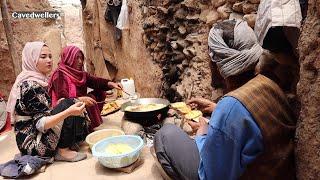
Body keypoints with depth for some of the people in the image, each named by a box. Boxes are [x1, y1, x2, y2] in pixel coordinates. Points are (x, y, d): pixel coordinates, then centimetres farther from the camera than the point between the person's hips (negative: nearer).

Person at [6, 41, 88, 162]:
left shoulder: (37, 80, 8)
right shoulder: (30, 85, -21)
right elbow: (41, 124, -26)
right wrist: (69, 112, -38)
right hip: (34, 144, -9)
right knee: (68, 104, -17)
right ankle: (63, 152, -10)